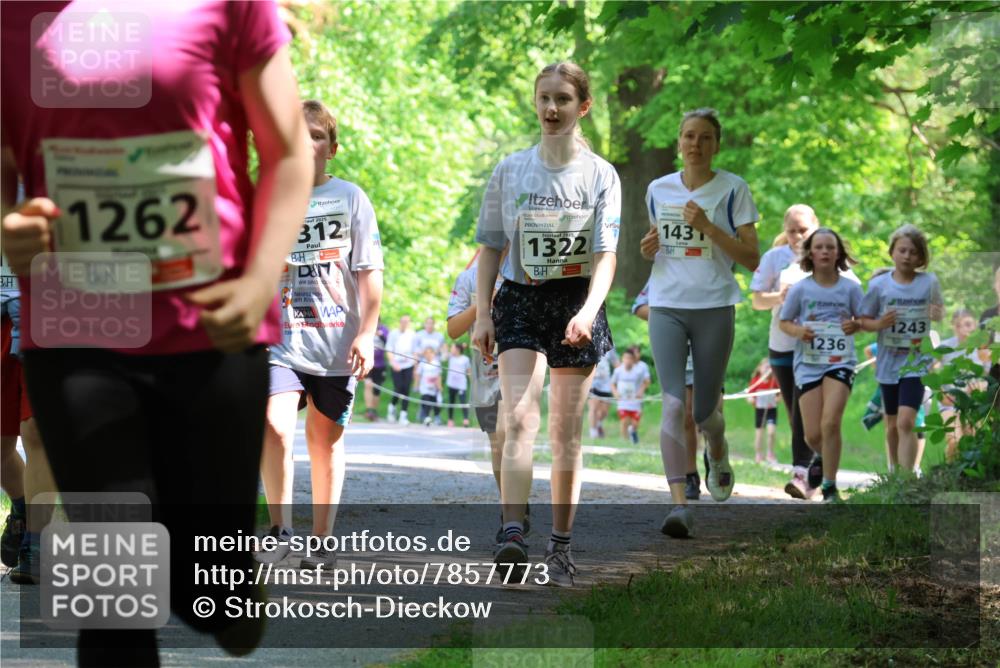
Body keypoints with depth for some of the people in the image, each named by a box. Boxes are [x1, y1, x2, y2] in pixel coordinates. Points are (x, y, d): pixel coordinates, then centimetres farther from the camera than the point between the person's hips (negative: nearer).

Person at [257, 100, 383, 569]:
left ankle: (322, 540, 17)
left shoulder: (350, 198, 5)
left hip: (336, 342, 0)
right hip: (281, 339, 0)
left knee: (325, 438, 8)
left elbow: (370, 272, 3)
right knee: (274, 429, -18)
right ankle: (280, 530, -6)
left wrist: (366, 334, -4)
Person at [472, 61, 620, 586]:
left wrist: (588, 310, -24)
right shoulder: (510, 170, 4)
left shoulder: (601, 175, 0)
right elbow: (490, 246, 9)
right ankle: (513, 536, -27)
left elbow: (605, 254, -8)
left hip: (577, 304, 0)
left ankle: (560, 544, 14)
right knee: (519, 418, -17)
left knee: (566, 432, 5)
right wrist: (482, 314, 0)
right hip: (520, 303, 0)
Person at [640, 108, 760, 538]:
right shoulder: (658, 190, 10)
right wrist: (648, 249, 1)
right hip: (666, 308, 2)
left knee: (703, 410, 7)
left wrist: (707, 226, -15)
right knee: (674, 403, -15)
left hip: (714, 308, -1)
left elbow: (752, 259, -4)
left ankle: (717, 452, 44)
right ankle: (679, 504, -19)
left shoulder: (732, 189, 0)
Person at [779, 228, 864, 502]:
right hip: (808, 363, 1)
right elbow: (784, 322, 9)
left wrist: (855, 325, -12)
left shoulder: (850, 288, 1)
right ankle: (827, 457, 35)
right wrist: (798, 331, -12)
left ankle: (829, 487, -9)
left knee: (830, 423, -19)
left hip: (840, 362, -1)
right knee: (812, 436, -1)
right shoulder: (800, 289, 1)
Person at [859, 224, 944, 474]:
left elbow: (939, 311, 13)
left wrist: (938, 314, -11)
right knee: (892, 425, 14)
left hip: (916, 362, -2)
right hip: (888, 362, 2)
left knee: (906, 422, -17)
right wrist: (879, 324, -19)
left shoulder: (930, 282, -2)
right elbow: (864, 321, 3)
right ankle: (894, 472, 33)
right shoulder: (878, 285, -1)